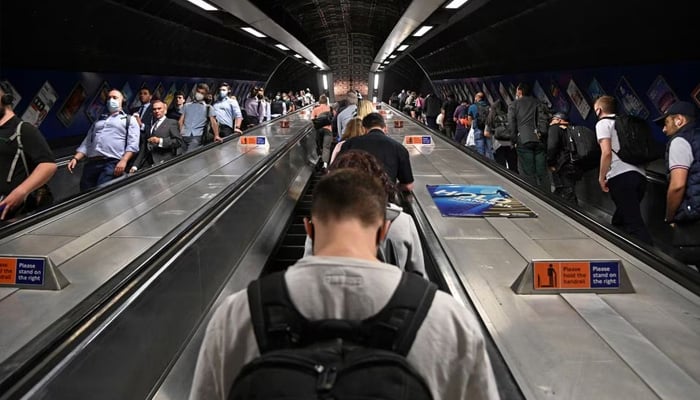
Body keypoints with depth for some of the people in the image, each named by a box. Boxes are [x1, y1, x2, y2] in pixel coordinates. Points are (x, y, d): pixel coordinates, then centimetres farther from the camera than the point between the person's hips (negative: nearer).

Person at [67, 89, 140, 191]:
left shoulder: (129, 120, 15)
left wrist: (123, 161, -15)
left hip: (113, 163, -5)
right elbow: (86, 143, 23)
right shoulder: (98, 121, 30)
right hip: (91, 163, 5)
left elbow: (133, 144, 0)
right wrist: (75, 158, 7)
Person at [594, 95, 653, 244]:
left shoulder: (603, 123, 4)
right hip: (640, 175, 7)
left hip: (620, 176, -7)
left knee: (634, 222, -11)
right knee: (619, 220, 18)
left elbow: (607, 152, -8)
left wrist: (601, 177, -1)